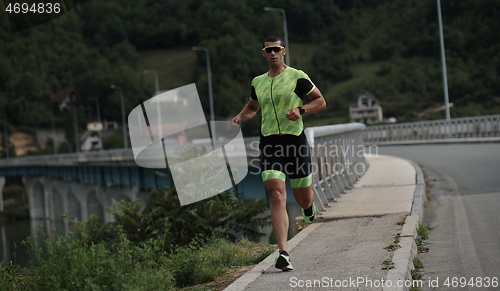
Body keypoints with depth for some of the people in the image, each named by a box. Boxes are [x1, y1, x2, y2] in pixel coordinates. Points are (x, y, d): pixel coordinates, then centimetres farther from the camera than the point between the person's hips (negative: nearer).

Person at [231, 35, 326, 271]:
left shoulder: (297, 77, 0)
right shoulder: (258, 82, 12)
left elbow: (321, 101, 5)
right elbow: (252, 106, 30)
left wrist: (301, 110, -13)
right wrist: (239, 118, 9)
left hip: (295, 140, -2)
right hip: (269, 143, 2)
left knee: (303, 200, 11)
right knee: (277, 197, -15)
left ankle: (308, 205, 52)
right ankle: (283, 254, -19)